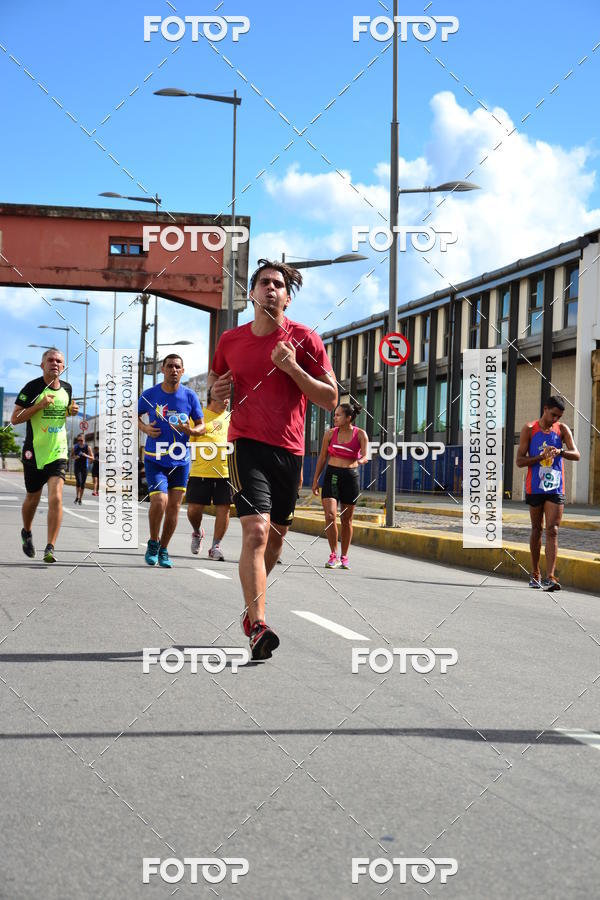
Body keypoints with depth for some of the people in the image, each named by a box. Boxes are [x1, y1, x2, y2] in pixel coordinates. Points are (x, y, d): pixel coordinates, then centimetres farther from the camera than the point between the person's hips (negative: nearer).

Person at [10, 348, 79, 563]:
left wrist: (72, 411, 3)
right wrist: (39, 405, -22)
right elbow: (14, 418, -11)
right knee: (33, 499, 13)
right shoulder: (33, 387, -9)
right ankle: (26, 533, 43)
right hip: (34, 452, -2)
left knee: (56, 498, -15)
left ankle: (50, 548, -13)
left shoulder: (67, 388, 6)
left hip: (58, 452, 2)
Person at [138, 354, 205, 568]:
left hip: (180, 460, 2)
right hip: (154, 459, -2)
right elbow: (135, 415, 13)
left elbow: (201, 426, 6)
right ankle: (153, 542, 6)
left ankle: (163, 550, 21)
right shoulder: (150, 394, -2)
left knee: (173, 507, 5)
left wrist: (191, 430, -16)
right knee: (159, 501, -18)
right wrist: (145, 428, -7)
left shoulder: (190, 396, 0)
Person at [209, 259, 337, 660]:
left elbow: (331, 399, -2)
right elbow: (215, 377, 24)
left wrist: (293, 368, -15)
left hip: (290, 450, 2)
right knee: (256, 531, -19)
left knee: (276, 536, 13)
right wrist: (216, 391, 0)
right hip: (247, 443, -2)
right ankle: (258, 625, -26)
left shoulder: (305, 339, 0)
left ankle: (251, 608, 35)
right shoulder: (230, 340, 6)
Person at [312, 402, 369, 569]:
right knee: (330, 515, -14)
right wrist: (315, 479, 9)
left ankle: (344, 557, 21)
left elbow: (365, 455, -11)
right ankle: (333, 556, -4)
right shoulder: (330, 433, 3)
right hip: (332, 475, 1)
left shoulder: (360, 434, -2)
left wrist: (360, 461, -34)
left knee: (346, 519, 7)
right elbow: (322, 457, 10)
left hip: (350, 477, -1)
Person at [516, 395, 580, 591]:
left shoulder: (562, 430, 4)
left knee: (552, 531, -10)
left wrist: (560, 451, -26)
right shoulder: (529, 429, -1)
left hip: (555, 489, 0)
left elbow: (576, 455, -7)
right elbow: (519, 461, -5)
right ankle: (534, 574, 25)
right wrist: (541, 456, -19)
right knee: (536, 530, 11)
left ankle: (549, 577, -17)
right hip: (535, 488, 0)